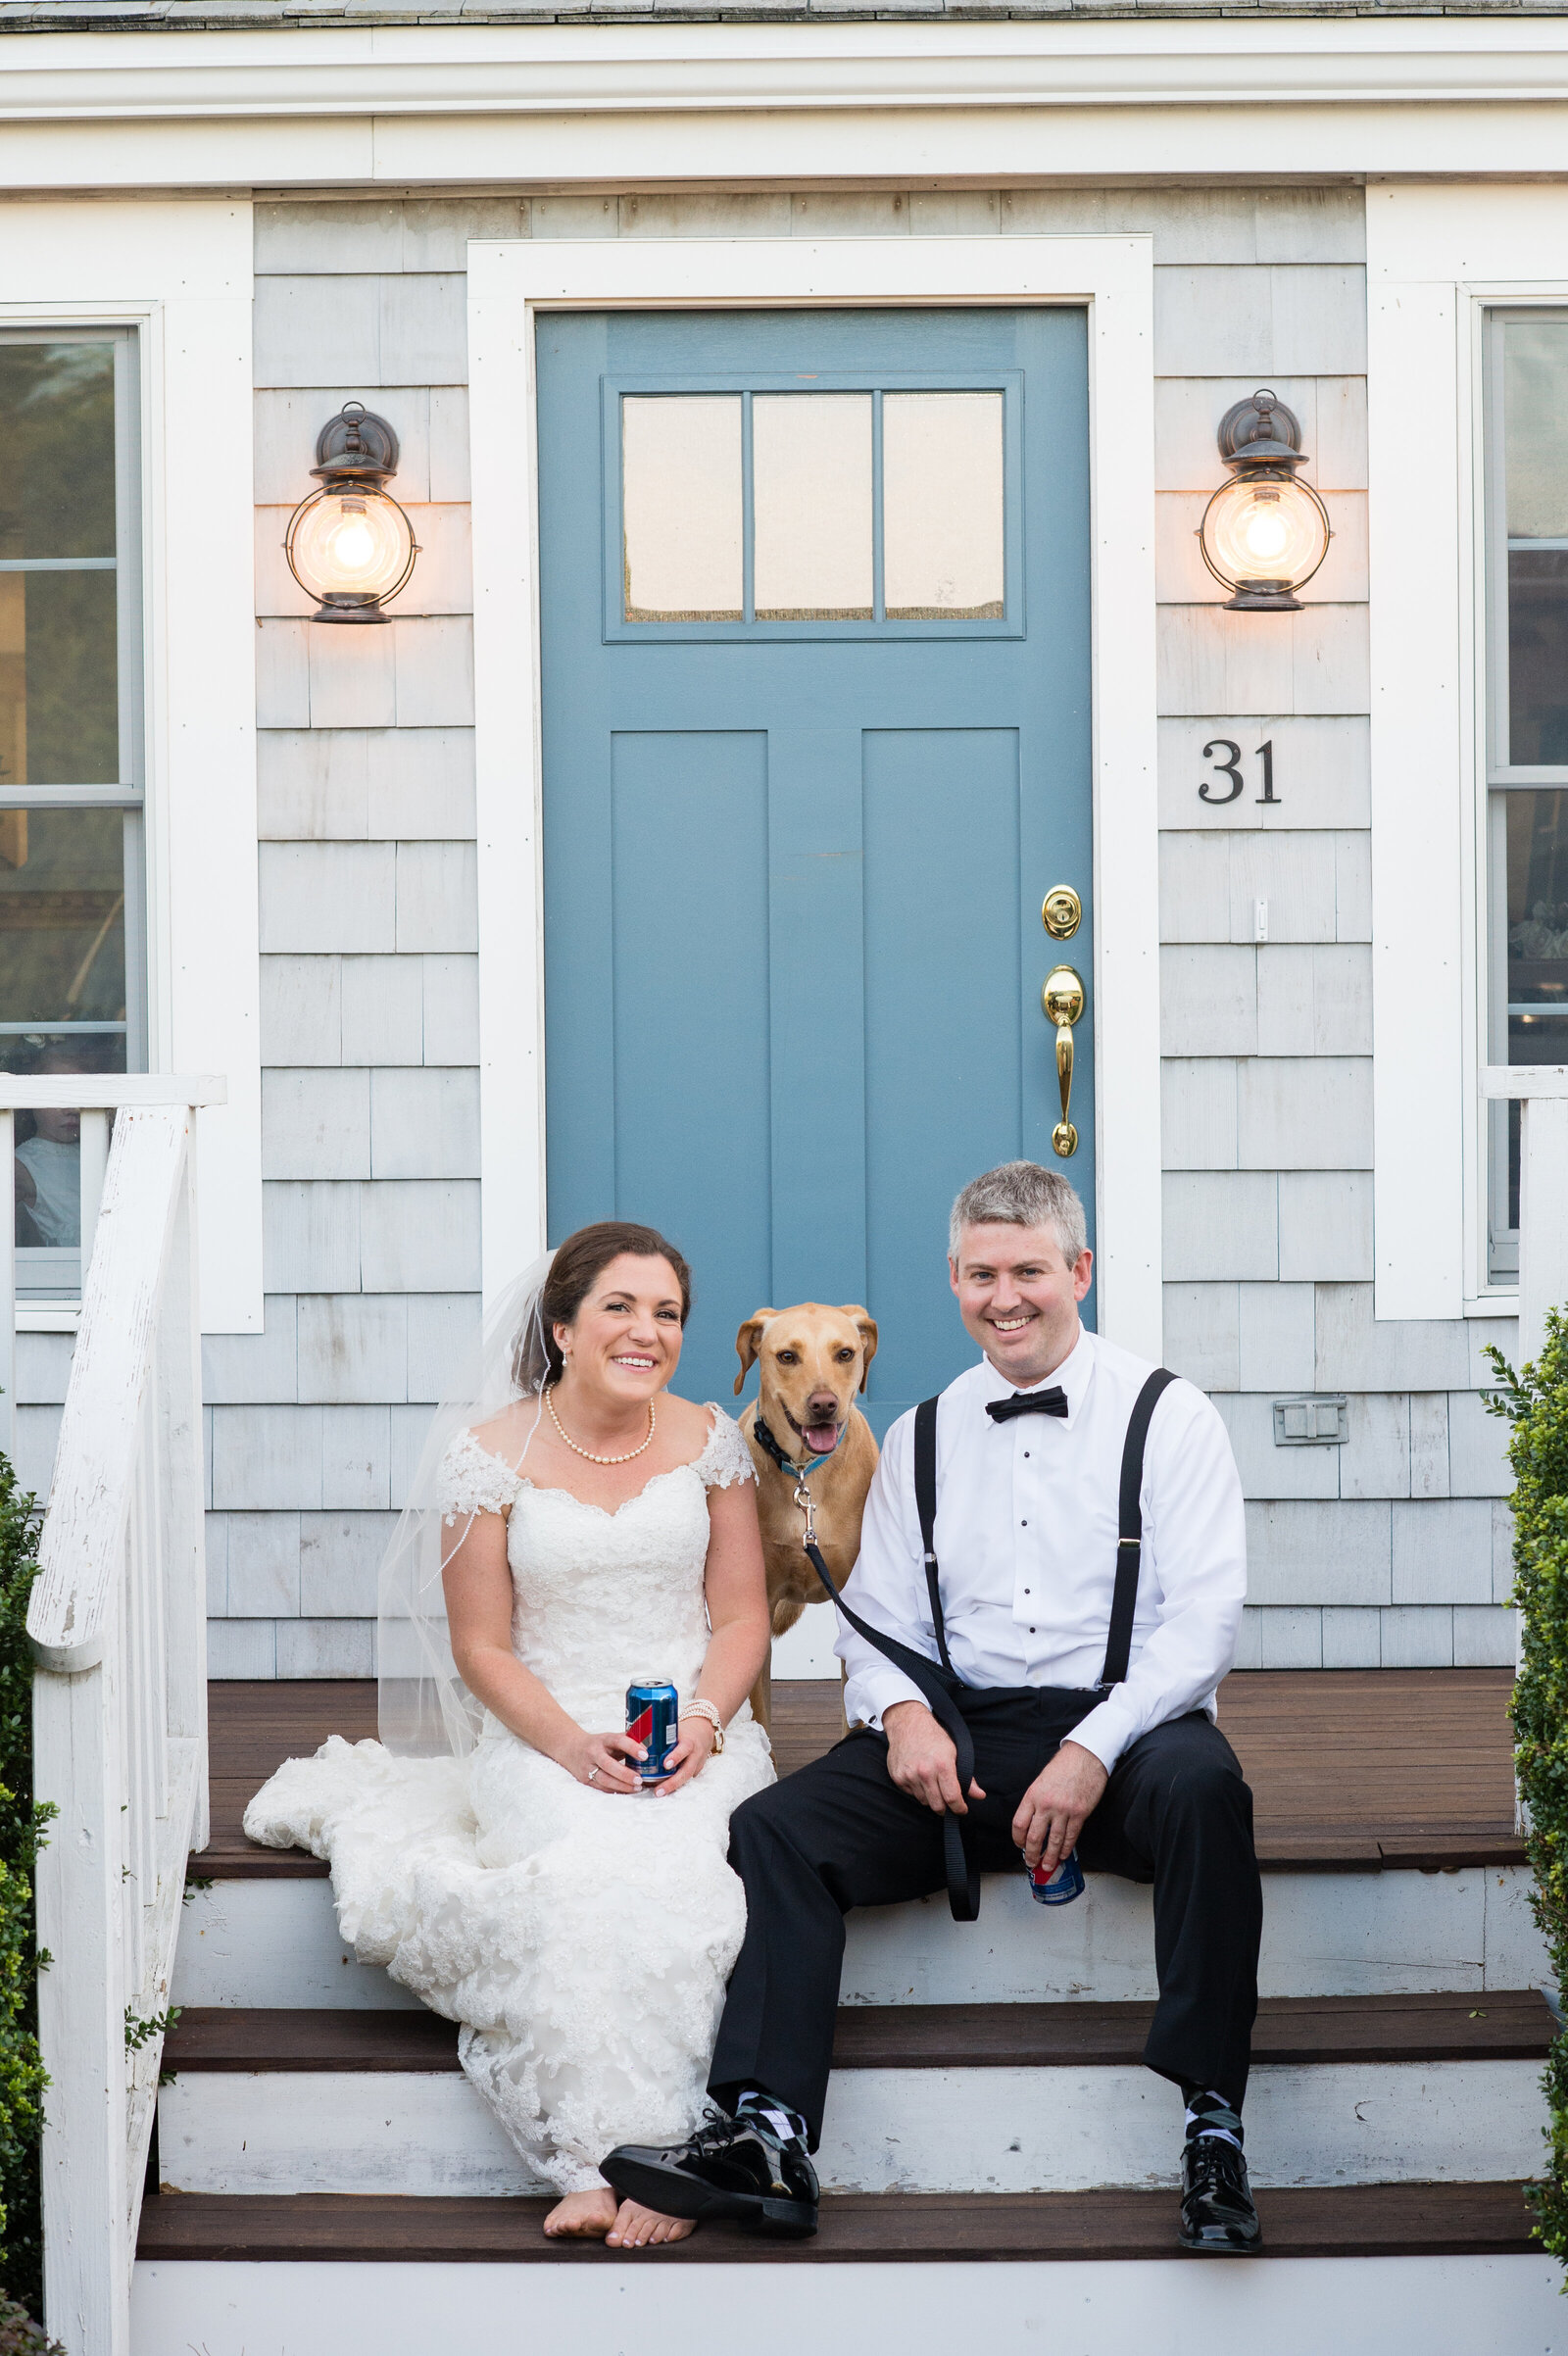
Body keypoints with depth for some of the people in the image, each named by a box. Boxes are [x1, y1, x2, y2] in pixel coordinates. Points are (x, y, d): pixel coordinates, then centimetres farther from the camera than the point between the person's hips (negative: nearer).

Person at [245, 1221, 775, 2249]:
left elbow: (743, 1618, 9)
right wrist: (571, 1744, -15)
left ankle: (614, 2162, -33)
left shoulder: (710, 1441, 9)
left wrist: (703, 1722, -11)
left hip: (697, 1736, 1)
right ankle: (611, 2153, -34)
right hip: (546, 1737, -1)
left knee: (677, 1864, -33)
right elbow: (481, 1646, 2)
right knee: (587, 1866, -36)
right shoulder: (494, 1454, 3)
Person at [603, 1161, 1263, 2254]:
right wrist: (902, 1710, -9)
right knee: (776, 1826, -20)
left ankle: (1215, 2131, -33)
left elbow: (1203, 1619, -5)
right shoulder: (922, 1438, 18)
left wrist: (1094, 1751, -20)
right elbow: (877, 1619, 16)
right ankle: (767, 2140, -29)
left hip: (1121, 1727, -4)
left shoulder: (1168, 1417, 4)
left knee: (1203, 1784, -38)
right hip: (964, 1737, 4)